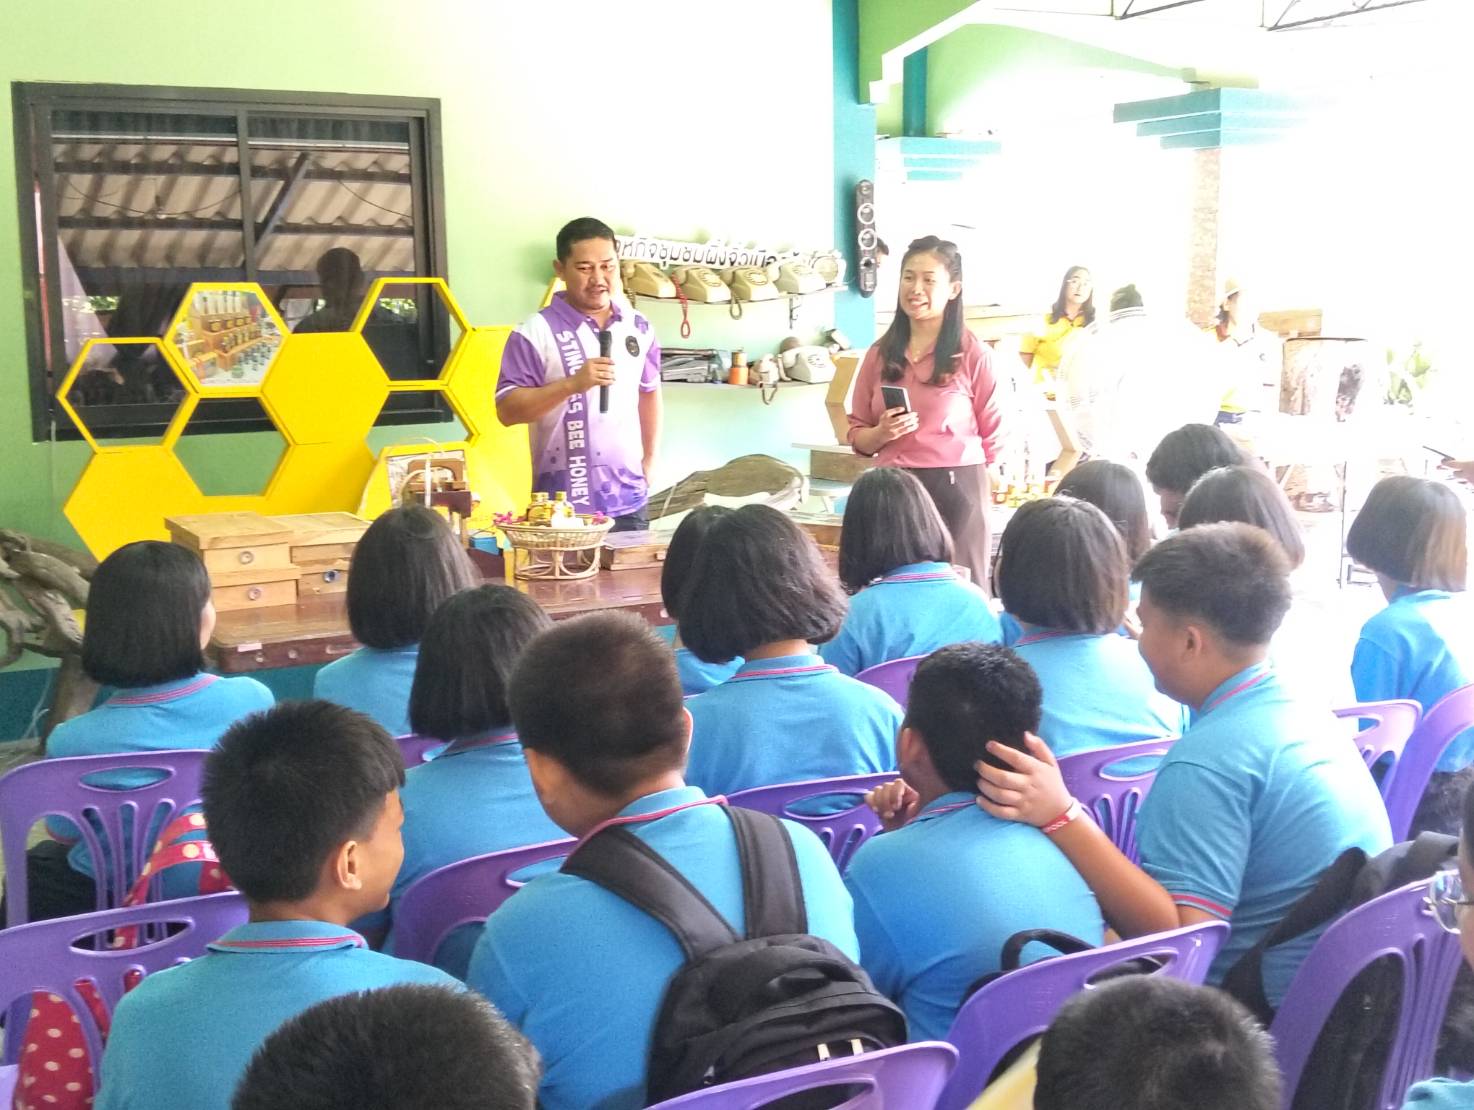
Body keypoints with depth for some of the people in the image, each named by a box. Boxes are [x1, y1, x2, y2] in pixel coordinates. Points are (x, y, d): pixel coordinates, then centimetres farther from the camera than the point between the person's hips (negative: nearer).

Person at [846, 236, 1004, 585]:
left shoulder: (973, 354, -3)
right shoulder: (880, 354, 9)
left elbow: (994, 438, 2)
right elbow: (857, 435, 13)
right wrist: (882, 434, -6)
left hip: (955, 490, -3)